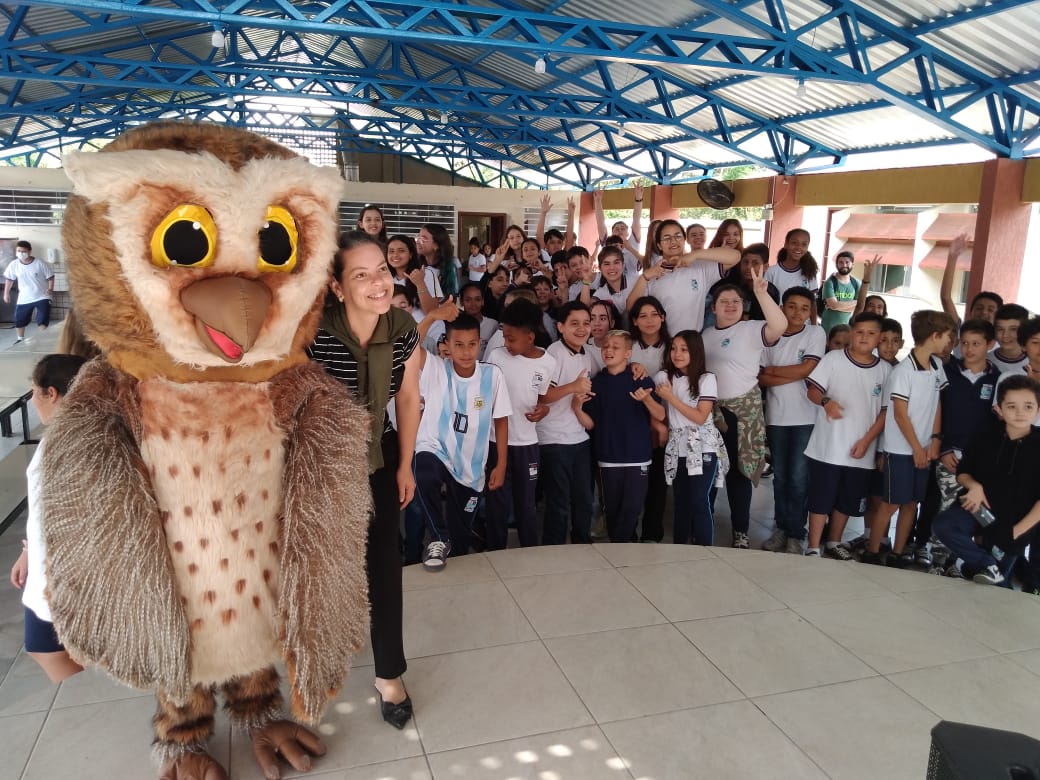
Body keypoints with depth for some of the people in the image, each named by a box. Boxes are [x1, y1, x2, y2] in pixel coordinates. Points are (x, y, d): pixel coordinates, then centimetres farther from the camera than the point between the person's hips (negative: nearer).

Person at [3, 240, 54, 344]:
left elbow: (50, 277, -8)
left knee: (42, 321, -8)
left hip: (42, 297, -3)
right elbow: (9, 279, 9)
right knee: (19, 320, 13)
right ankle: (20, 340, 35)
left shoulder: (41, 264, -16)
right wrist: (6, 293, 12)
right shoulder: (13, 265, -7)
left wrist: (50, 288, -25)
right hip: (24, 298, 4)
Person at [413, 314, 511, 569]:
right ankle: (439, 540, -14)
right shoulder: (434, 370, -10)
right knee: (424, 477, -38)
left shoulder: (492, 375, -7)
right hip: (434, 452, -2)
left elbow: (501, 420, 1)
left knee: (461, 536, 15)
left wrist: (501, 465, 1)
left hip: (471, 467, 2)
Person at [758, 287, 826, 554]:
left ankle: (796, 534, 9)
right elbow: (761, 378, -1)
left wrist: (774, 370, -2)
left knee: (799, 477, -2)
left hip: (805, 417, -3)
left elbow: (807, 369, -12)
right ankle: (781, 528, 22)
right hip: (776, 416, 3)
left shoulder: (816, 333, 0)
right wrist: (795, 376, -13)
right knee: (780, 475, 11)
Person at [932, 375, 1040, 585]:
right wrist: (974, 486, -15)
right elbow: (962, 473, 8)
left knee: (989, 588, 0)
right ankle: (988, 567, -18)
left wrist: (1017, 531, -14)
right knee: (943, 526, -28)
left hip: (1013, 522, -2)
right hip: (978, 507, 2)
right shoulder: (985, 437, -2)